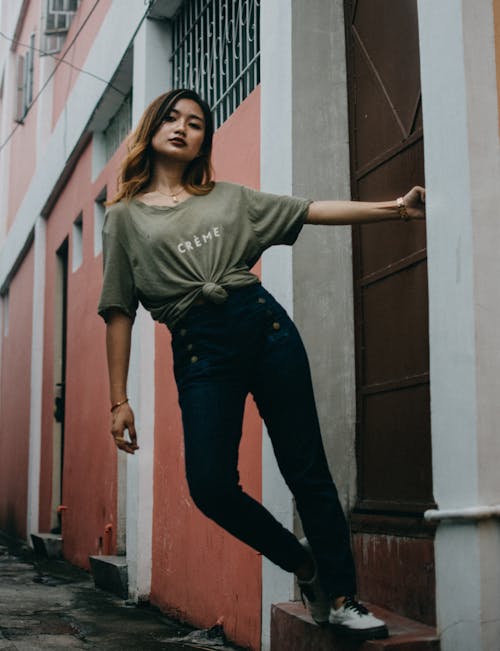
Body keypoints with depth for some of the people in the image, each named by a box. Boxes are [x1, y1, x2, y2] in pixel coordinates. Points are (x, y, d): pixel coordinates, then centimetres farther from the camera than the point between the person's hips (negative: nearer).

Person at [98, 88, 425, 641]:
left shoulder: (228, 198, 18)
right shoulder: (124, 216, 13)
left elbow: (314, 211, 12)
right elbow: (118, 312, 8)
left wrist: (393, 208, 2)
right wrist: (119, 400, 1)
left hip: (264, 326, 2)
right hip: (198, 350, -1)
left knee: (306, 470, -1)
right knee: (210, 486, -14)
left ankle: (341, 599, 11)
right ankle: (302, 563, 11)